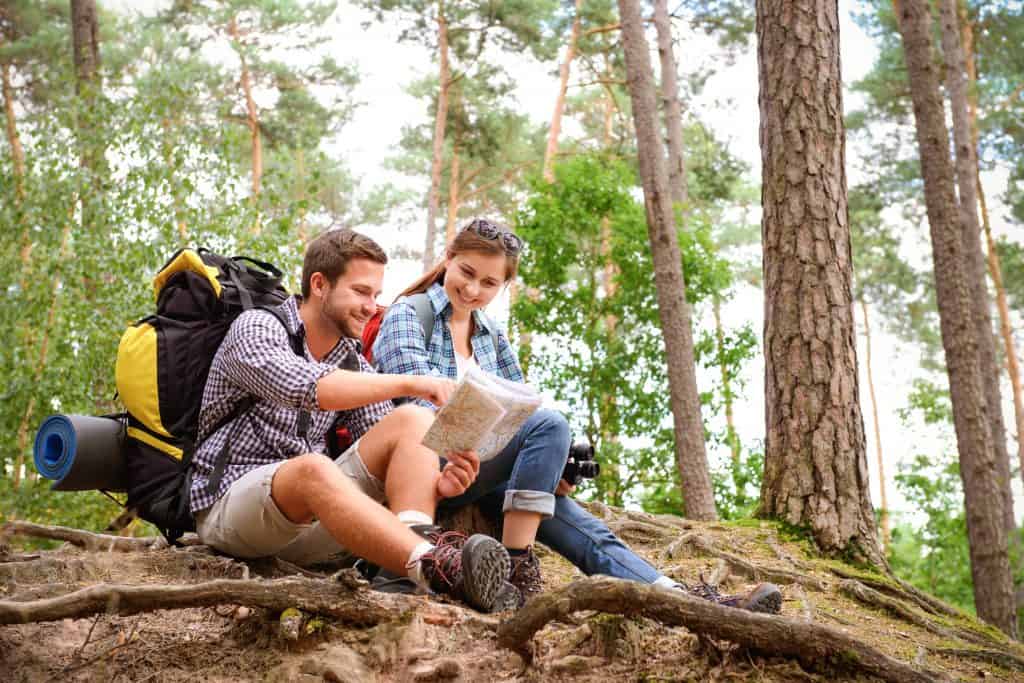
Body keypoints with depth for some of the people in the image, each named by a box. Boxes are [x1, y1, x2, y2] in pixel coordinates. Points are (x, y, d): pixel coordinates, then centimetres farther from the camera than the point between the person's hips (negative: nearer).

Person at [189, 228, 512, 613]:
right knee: (313, 467, -40)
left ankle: (418, 536, -39)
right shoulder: (256, 328, -6)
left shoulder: (356, 368, 12)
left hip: (313, 507, 6)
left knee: (412, 421, -13)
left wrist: (437, 483, -19)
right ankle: (435, 569, -56)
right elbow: (301, 386, -29)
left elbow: (389, 464, 4)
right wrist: (409, 383, -36)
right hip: (229, 504, -6)